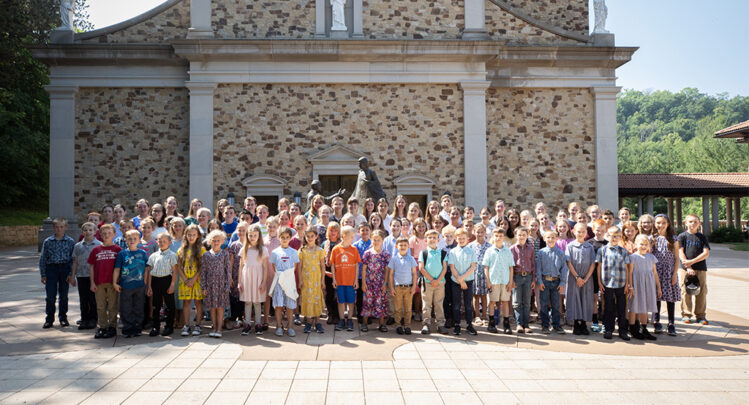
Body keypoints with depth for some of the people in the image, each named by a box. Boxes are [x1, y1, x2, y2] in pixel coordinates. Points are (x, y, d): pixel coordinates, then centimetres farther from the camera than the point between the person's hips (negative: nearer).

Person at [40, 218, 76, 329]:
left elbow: (73, 259, 1)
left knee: (64, 295, 8)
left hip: (65, 268, 0)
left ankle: (63, 317, 21)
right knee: (50, 296, 1)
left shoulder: (70, 242, 1)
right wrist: (43, 275, 2)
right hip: (51, 268, 0)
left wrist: (71, 274, -4)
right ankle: (49, 319, 12)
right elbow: (42, 258, 6)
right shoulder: (47, 242, 3)